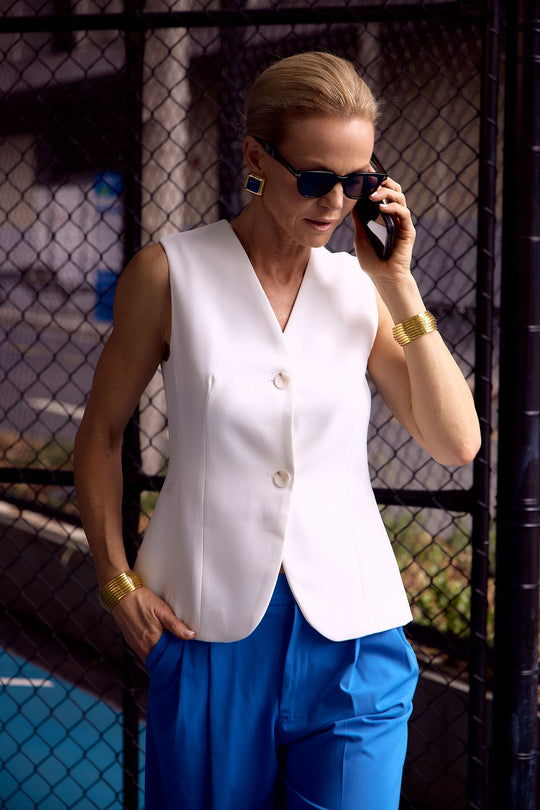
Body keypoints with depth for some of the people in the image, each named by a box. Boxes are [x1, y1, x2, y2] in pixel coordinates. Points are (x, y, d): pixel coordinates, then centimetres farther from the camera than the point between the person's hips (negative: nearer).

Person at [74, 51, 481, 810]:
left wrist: (398, 284, -7)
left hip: (349, 629, 2)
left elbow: (457, 442, -2)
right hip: (209, 625, -1)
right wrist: (117, 579, -2)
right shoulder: (170, 274, -4)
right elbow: (101, 432, 6)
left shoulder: (360, 285, 4)